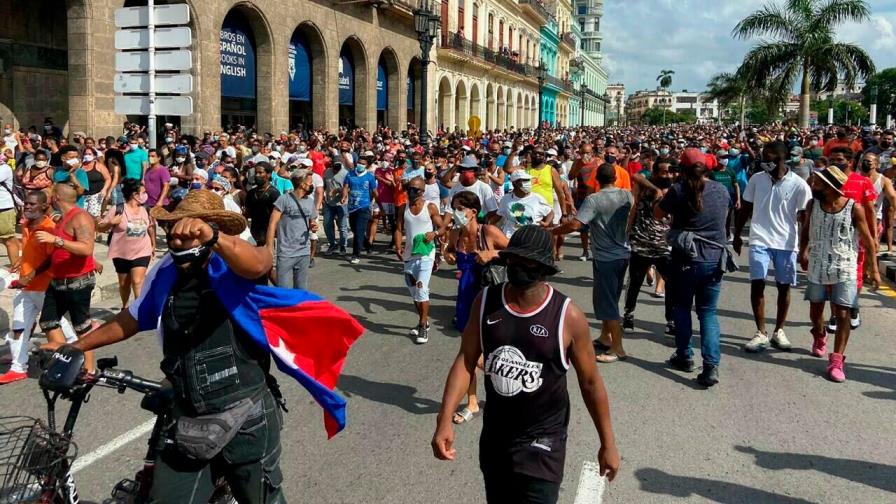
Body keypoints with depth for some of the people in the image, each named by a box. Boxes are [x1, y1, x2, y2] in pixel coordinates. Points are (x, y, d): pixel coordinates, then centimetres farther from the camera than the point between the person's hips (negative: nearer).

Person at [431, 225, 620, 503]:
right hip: (494, 435, 4)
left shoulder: (568, 316, -17)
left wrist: (608, 444, 1)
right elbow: (465, 361, -4)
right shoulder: (485, 302, -8)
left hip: (542, 440, -4)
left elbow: (590, 382, -6)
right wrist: (445, 420, -13)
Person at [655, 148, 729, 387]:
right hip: (714, 260, 3)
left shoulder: (679, 190, -11)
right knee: (708, 312, 8)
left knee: (682, 308, 17)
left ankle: (685, 357, 24)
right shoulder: (722, 190, 3)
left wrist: (663, 199, 19)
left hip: (685, 259, -3)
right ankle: (711, 366, -3)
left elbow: (657, 214, 2)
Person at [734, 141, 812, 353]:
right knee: (757, 284, -6)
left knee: (784, 287, 8)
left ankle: (778, 331, 23)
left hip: (787, 243, -1)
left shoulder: (799, 185, -7)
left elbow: (804, 219, -3)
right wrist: (737, 235, 14)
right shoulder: (756, 179, 0)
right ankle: (761, 333, 3)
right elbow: (745, 209, 10)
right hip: (759, 241, 1)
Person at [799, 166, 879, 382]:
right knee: (815, 310, 16)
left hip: (845, 270, -3)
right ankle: (819, 337, 46)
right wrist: (802, 253, 8)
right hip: (817, 268, 3)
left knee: (842, 315, -6)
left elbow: (867, 239, -4)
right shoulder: (813, 205, -2)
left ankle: (837, 360, -2)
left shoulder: (854, 208, -11)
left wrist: (874, 268, -3)